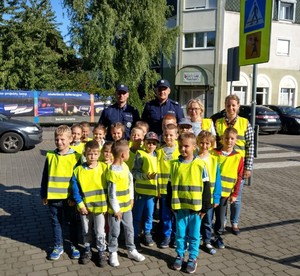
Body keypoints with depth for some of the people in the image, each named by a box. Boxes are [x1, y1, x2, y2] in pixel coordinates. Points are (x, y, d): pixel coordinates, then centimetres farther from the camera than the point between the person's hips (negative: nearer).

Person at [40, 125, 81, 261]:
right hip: (53, 197, 3)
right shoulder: (50, 156, 0)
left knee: (71, 223, 13)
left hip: (69, 198, -3)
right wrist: (44, 195, 7)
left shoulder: (76, 157, -10)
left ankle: (74, 246, 30)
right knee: (56, 223, 16)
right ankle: (58, 246, 33)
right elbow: (45, 177, 6)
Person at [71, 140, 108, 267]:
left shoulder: (104, 168, -9)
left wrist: (107, 204, -5)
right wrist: (80, 204, -9)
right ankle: (87, 250, 39)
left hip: (100, 206, -1)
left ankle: (101, 252, 29)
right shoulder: (78, 170, -8)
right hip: (85, 207, 2)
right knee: (86, 231, 19)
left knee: (100, 232, 10)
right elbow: (75, 189, -4)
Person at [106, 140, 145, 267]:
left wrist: (131, 198, 9)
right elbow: (111, 193, -20)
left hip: (127, 205, 7)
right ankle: (113, 253, 26)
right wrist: (116, 209, -15)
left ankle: (131, 250, 32)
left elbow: (130, 181, 11)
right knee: (115, 232, 8)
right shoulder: (112, 172, -23)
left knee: (129, 229, 17)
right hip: (116, 208, -7)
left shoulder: (125, 166, 1)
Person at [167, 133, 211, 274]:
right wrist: (170, 204, 5)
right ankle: (180, 255, 33)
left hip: (195, 206, -2)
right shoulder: (174, 164, -1)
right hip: (179, 206, 2)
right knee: (180, 233, 15)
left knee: (194, 234, 12)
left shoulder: (200, 165, -9)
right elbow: (170, 186, 6)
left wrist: (205, 207, -4)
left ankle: (192, 258, 28)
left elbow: (206, 187, -4)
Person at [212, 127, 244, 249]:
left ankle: (218, 236, 29)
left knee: (221, 217, 9)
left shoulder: (238, 157, -2)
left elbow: (239, 177, 1)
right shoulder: (213, 153, -2)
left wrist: (235, 194, 0)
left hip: (224, 192, 0)